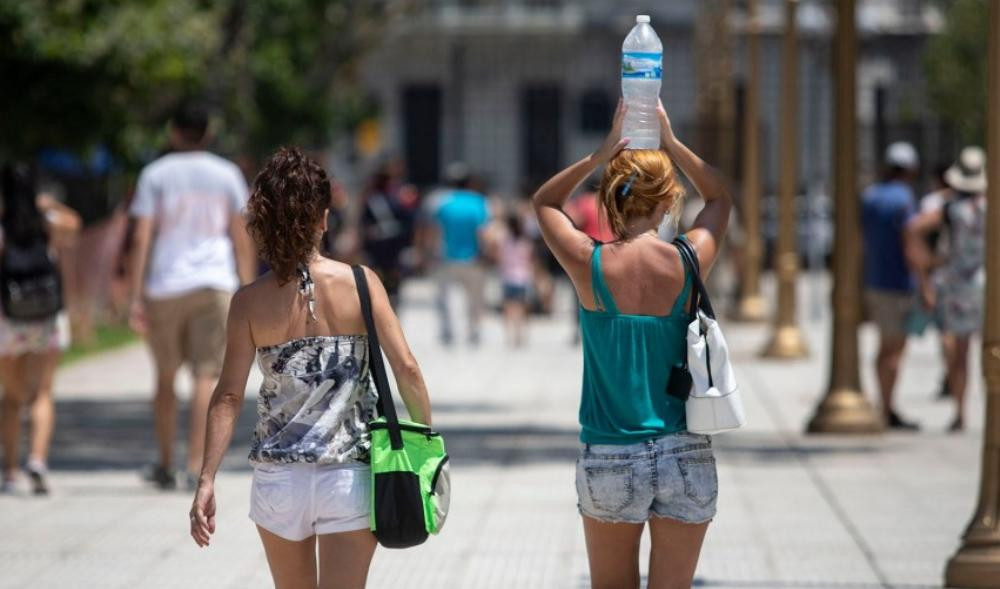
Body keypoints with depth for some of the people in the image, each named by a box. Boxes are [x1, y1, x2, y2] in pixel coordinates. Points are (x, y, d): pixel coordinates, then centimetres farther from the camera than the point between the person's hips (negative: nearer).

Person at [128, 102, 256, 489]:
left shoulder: (155, 174, 4)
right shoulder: (227, 175, 7)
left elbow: (141, 239, -3)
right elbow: (242, 238, 6)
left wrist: (136, 297, -3)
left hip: (165, 287, 0)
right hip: (215, 283, 0)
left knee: (165, 377, 13)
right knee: (207, 375, -3)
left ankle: (165, 465, 20)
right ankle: (196, 466, -14)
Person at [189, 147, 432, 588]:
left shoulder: (250, 302, -4)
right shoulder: (361, 284, -6)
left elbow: (229, 395, -8)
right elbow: (405, 367, -8)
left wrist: (206, 481, -7)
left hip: (279, 480, 2)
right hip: (350, 475, -1)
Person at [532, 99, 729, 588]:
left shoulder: (589, 264, -8)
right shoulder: (689, 261, -6)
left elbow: (545, 201, 14)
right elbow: (719, 196, 17)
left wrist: (605, 152, 8)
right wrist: (670, 142, 13)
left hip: (609, 460, 0)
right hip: (686, 457, 0)